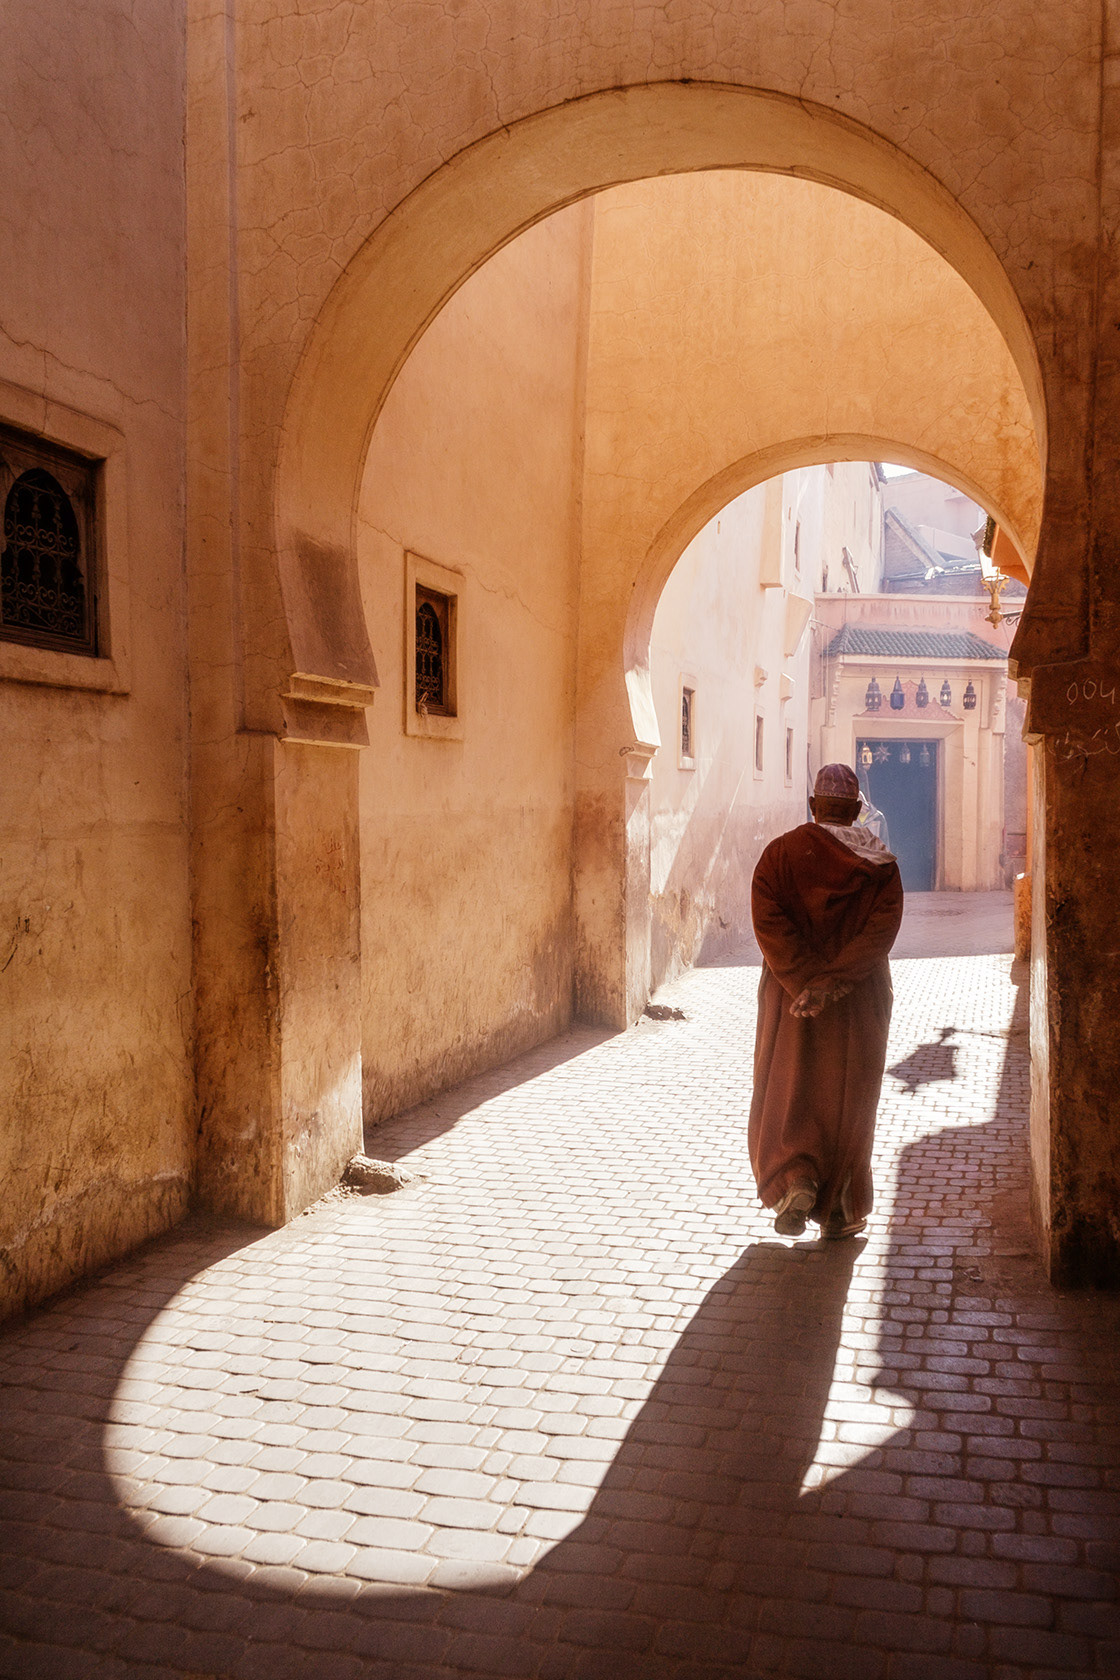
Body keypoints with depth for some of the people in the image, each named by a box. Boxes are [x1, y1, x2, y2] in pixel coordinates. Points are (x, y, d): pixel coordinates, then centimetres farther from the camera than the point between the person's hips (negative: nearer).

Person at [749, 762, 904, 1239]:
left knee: (785, 1097, 12)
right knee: (848, 1103, 11)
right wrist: (833, 981, -20)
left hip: (789, 997, -1)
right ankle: (840, 1210, 17)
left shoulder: (779, 853, -3)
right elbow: (882, 929, -15)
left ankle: (796, 1183, -9)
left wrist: (806, 983, -19)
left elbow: (768, 921, -16)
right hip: (859, 1002, 1)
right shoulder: (881, 864, -2)